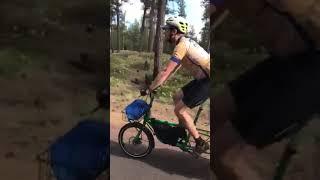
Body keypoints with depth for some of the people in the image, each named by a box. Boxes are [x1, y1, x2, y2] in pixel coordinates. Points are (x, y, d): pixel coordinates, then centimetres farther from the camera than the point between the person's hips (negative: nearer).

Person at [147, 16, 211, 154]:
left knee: (179, 110, -5)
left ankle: (201, 143, 4)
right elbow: (174, 68, 21)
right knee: (177, 97, 16)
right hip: (203, 78, 10)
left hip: (208, 80, -10)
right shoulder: (185, 42, 14)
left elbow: (166, 71, -22)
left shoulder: (181, 45, -18)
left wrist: (150, 89, -13)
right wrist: (157, 83, 20)